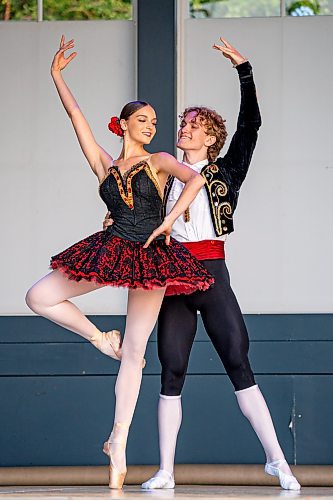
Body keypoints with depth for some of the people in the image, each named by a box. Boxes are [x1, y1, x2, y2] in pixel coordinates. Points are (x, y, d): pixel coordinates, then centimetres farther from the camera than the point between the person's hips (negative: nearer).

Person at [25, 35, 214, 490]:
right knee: (38, 297, -7)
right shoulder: (104, 165, 10)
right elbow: (76, 115, 6)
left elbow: (195, 180, -14)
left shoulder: (159, 161, 4)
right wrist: (57, 76, 3)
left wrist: (169, 221, -20)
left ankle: (119, 443, -1)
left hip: (151, 258, -3)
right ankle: (101, 339, 11)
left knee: (134, 356, -2)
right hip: (110, 251, 3)